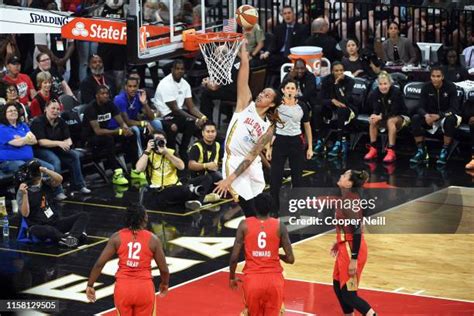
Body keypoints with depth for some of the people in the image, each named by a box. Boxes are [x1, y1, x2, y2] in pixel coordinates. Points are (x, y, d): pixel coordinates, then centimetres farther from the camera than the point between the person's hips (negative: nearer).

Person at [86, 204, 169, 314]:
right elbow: (164, 269, 3)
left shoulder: (117, 237, 2)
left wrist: (90, 285, 9)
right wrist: (164, 284, 24)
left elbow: (99, 264, -2)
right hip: (144, 288, -1)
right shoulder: (152, 239, 0)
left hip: (123, 287, 1)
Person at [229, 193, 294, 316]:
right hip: (273, 279, 0)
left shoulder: (244, 225, -1)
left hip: (252, 279, 0)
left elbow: (234, 257, -2)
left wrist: (232, 277, 15)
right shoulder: (279, 225, 0)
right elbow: (290, 259, -1)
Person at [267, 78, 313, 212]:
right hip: (280, 142, -2)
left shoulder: (302, 108, 1)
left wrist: (310, 147, 7)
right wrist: (268, 147, -3)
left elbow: (307, 127, 10)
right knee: (275, 176, -1)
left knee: (297, 176, 7)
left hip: (296, 142, 2)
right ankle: (274, 208, 10)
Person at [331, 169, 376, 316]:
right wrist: (339, 242, 26)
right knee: (338, 285, 20)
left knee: (348, 293, -4)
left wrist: (354, 259, -24)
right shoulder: (346, 198, 7)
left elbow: (357, 230, -24)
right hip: (346, 246, 10)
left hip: (352, 248, -10)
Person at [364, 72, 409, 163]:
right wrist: (374, 115, -36)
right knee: (373, 120, -24)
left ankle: (391, 151, -37)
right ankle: (373, 149, -17)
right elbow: (376, 109, -12)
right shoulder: (376, 93, -10)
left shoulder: (396, 92, -25)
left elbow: (394, 112, -27)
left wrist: (381, 117, -38)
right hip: (385, 117, 5)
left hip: (401, 117, -5)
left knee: (390, 121, -37)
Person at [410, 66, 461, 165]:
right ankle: (421, 151, -19)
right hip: (431, 116, 3)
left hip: (446, 115, -3)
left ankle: (444, 151, -25)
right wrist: (426, 115, -34)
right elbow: (421, 107, -9)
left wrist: (438, 116, -35)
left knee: (450, 120, -38)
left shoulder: (450, 87, -15)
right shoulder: (426, 87, -7)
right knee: (415, 118, -25)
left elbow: (454, 109, -19)